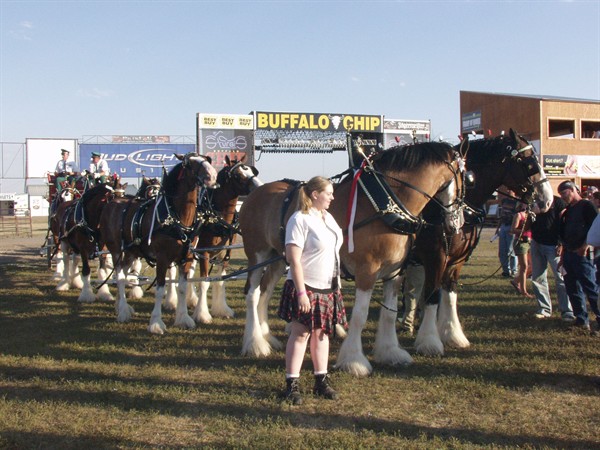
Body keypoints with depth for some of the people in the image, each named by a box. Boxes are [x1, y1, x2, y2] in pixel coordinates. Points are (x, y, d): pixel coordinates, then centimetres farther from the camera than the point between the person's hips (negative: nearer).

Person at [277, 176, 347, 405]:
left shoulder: (327, 217, 11)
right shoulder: (300, 219, -15)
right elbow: (294, 260, -20)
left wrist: (337, 284, 17)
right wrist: (301, 293, -23)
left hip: (328, 287, 8)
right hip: (306, 287, -8)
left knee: (322, 333, 13)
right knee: (301, 334, -2)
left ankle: (321, 381, 23)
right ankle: (292, 384, 8)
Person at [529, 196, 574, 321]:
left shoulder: (557, 201, -3)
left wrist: (562, 244, -15)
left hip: (553, 245, -5)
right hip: (536, 244, 5)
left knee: (561, 278, -8)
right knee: (537, 278, 6)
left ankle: (567, 311, -5)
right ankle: (544, 309, 14)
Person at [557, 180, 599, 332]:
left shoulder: (586, 205, -5)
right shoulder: (568, 211, 20)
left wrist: (585, 246, -21)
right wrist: (562, 256, 20)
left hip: (582, 254, -9)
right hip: (569, 254, 9)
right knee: (572, 289, 8)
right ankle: (582, 320, 13)